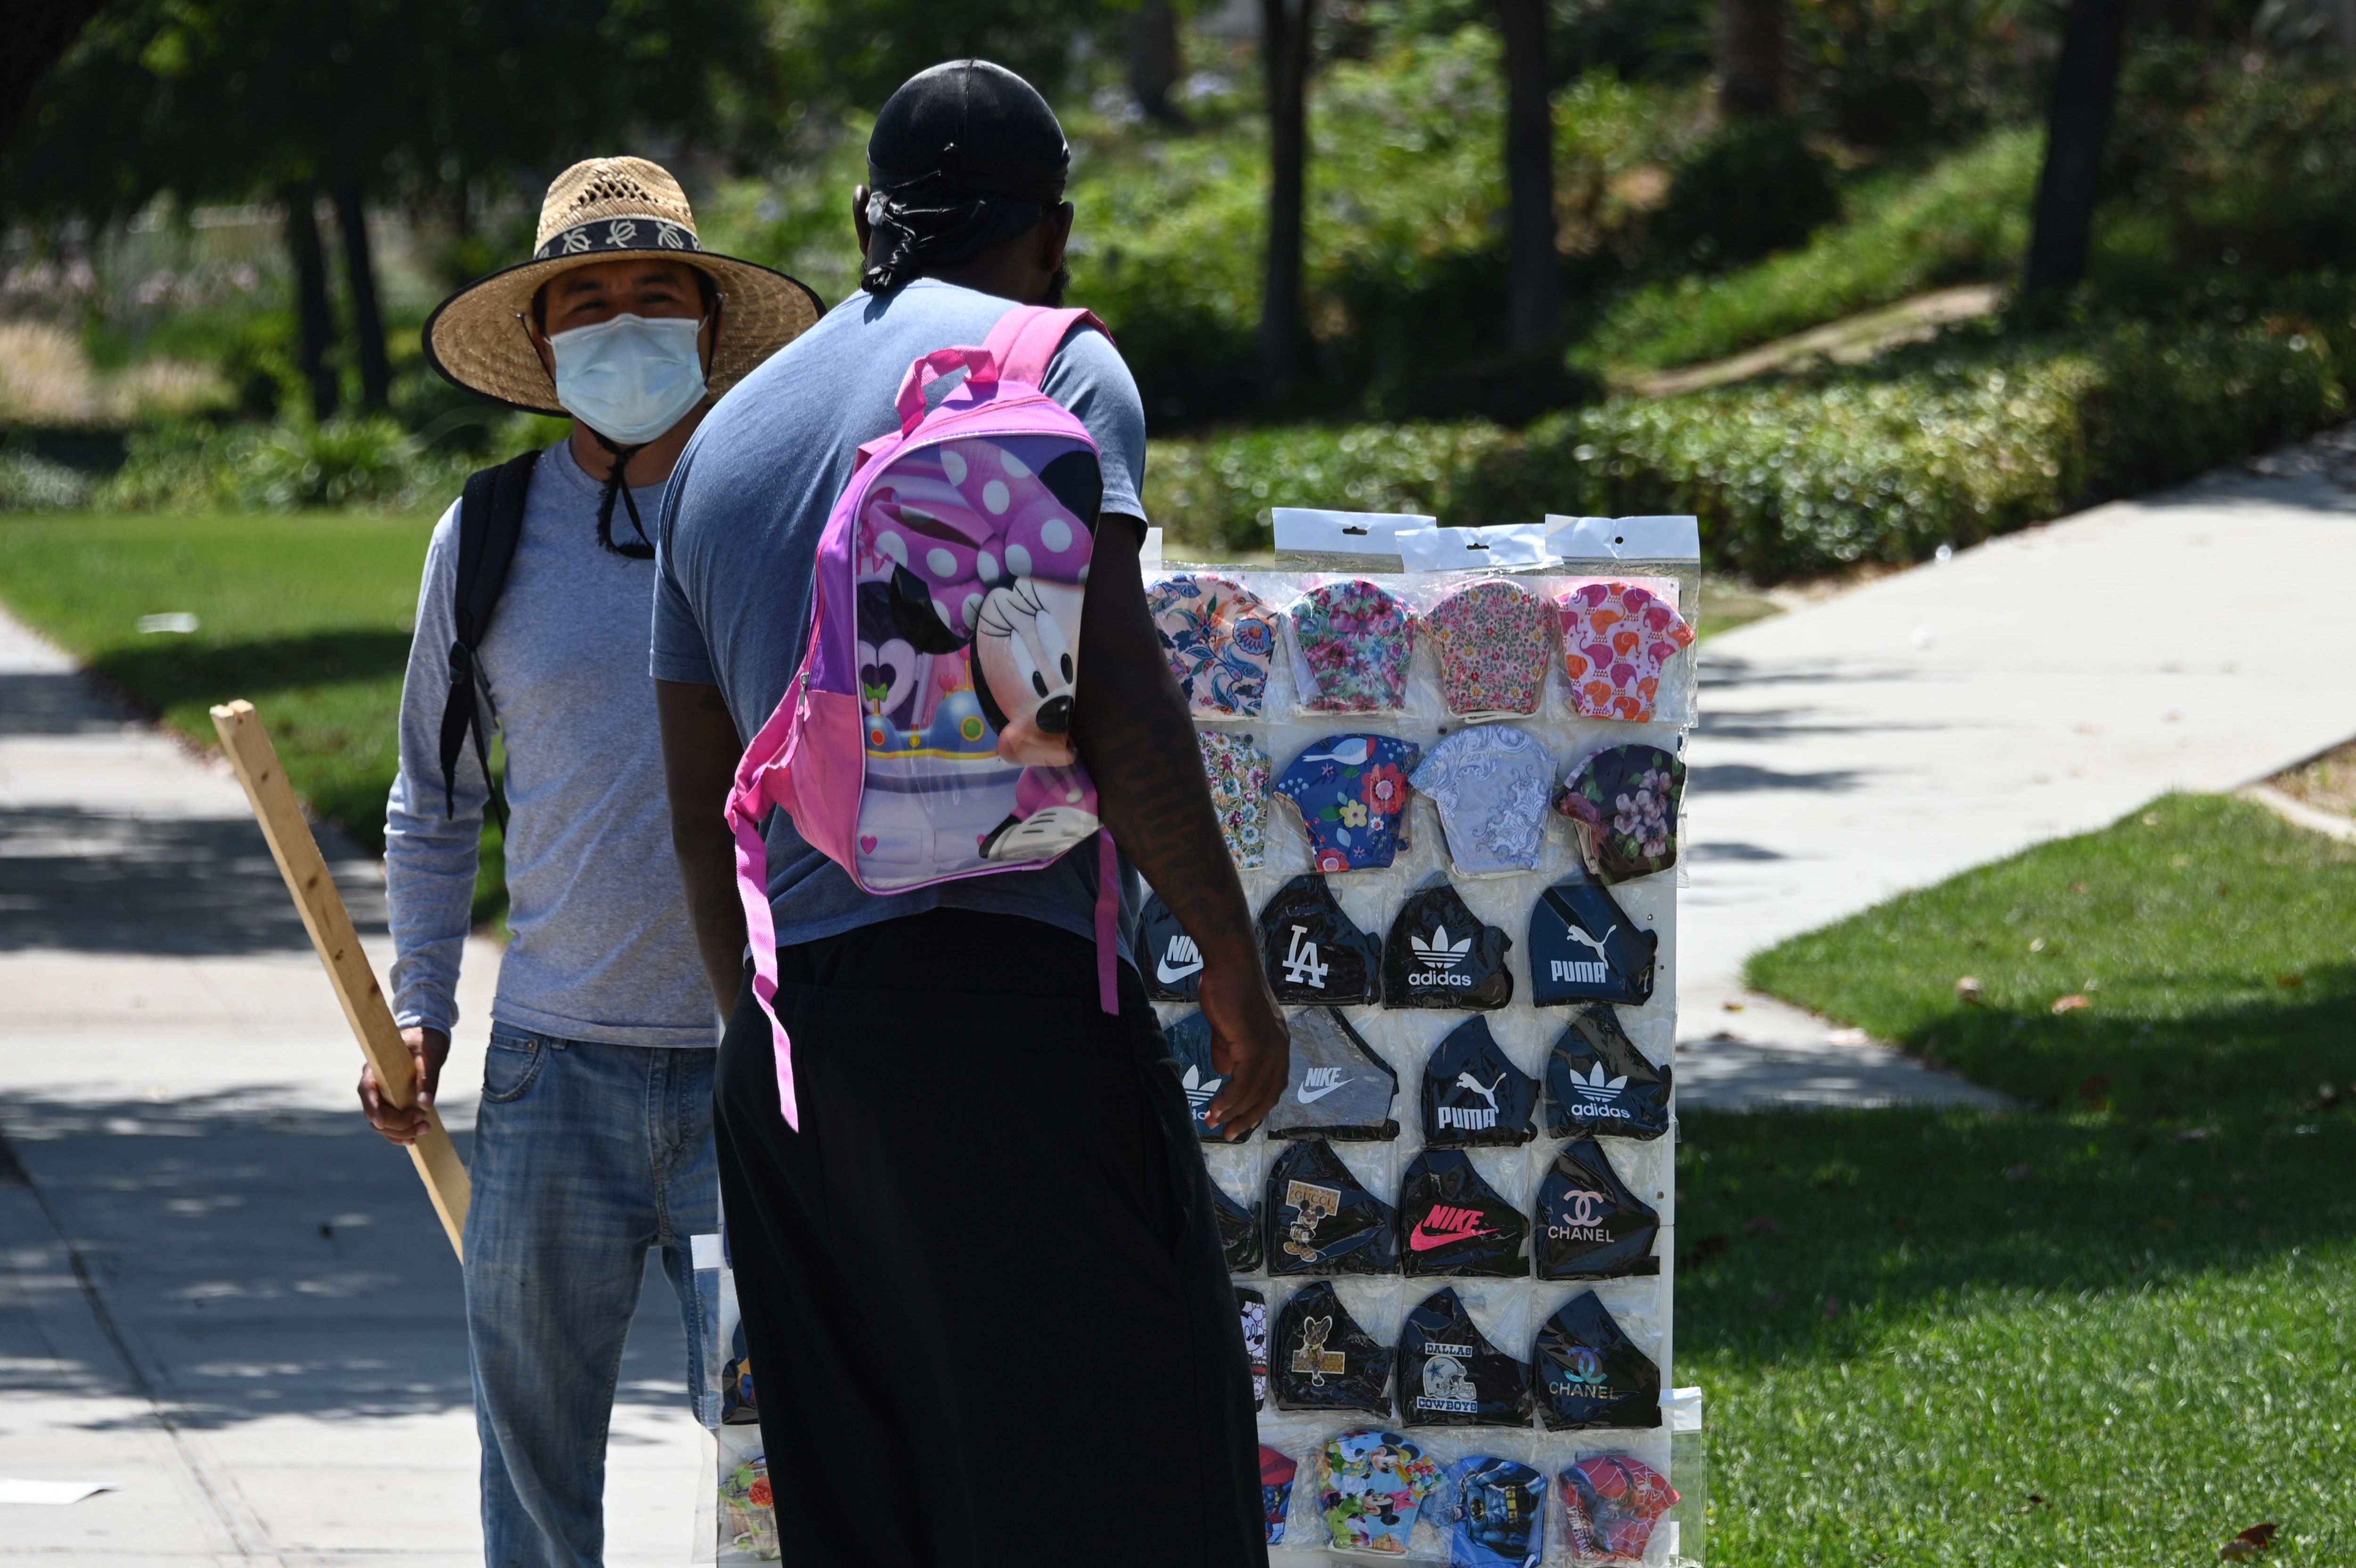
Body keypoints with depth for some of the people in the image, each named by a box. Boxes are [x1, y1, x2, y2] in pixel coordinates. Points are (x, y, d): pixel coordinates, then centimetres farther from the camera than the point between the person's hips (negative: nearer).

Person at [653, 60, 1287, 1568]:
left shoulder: (725, 440, 22)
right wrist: (1235, 968, -5)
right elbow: (1114, 699, -11)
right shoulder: (1052, 366, 1)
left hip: (791, 1039, 6)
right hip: (1008, 997, -6)